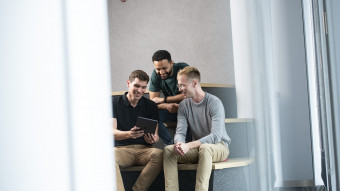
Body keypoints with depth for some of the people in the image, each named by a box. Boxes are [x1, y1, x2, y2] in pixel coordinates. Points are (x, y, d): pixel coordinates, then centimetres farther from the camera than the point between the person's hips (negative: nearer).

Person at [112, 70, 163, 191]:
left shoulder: (150, 106, 12)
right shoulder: (115, 102, 6)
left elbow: (155, 134, 5)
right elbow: (112, 132, -5)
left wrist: (153, 139, -22)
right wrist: (128, 134, -28)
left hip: (144, 149, 2)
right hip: (122, 149, -1)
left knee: (158, 154, -32)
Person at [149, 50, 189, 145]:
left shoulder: (183, 68, -16)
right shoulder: (155, 75, -6)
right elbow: (153, 102, -9)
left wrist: (164, 99, -19)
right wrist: (167, 106, -31)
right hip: (172, 110, 3)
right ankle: (171, 144, -22)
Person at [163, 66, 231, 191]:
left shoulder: (214, 102, -14)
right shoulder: (183, 105, 5)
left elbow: (216, 136, -23)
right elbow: (180, 132, -3)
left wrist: (189, 145, -33)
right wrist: (179, 144, -29)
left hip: (219, 146, -5)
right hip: (197, 148, 5)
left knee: (204, 148, -39)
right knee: (168, 150, -18)